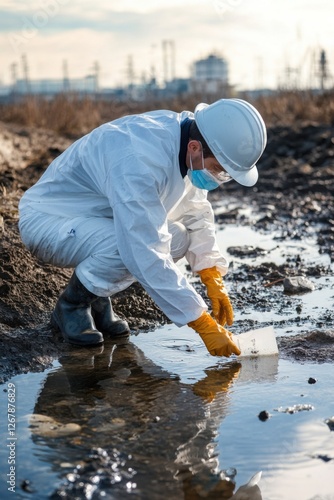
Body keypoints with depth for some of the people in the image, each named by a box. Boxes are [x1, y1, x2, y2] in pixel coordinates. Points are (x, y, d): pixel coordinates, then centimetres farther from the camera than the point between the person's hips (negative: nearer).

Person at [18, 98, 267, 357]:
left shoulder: (189, 136, -10)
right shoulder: (139, 163, -36)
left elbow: (197, 214, 4)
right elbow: (147, 256, -38)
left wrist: (215, 282, -6)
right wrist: (204, 325, -33)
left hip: (99, 219, 8)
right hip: (46, 220, -8)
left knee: (177, 238, -9)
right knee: (133, 246, -32)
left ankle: (96, 296, 7)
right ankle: (72, 304, -5)